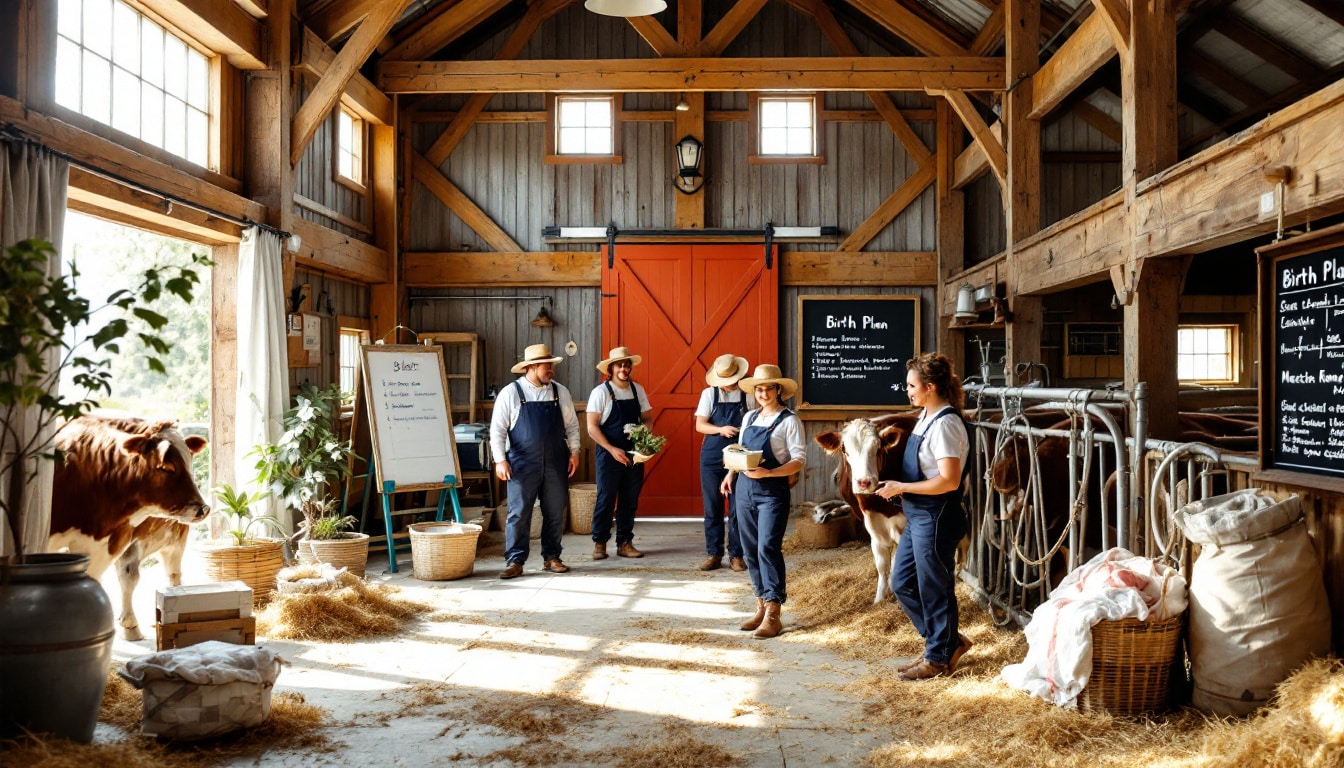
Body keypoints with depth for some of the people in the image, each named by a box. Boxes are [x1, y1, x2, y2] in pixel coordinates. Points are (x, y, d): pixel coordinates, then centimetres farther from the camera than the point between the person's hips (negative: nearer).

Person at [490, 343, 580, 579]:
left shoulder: (560, 392, 6)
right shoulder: (510, 393, -3)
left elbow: (571, 425, 13)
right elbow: (497, 429, -2)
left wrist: (574, 452, 6)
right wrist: (500, 460, -8)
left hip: (556, 463, 3)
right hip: (523, 464, -3)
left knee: (555, 513, 8)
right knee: (519, 513, -2)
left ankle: (551, 558, 19)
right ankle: (515, 561, 4)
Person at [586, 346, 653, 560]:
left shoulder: (637, 390, 7)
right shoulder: (601, 391, -6)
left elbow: (647, 418, 14)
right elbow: (592, 427, -9)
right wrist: (612, 449, -16)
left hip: (634, 453, 4)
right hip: (609, 454, -4)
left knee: (630, 500, 8)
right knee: (606, 499, 0)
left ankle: (625, 543, 17)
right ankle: (599, 543, 11)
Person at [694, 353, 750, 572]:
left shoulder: (748, 394, -1)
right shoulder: (709, 394, 2)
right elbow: (700, 425, -4)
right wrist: (721, 429, -21)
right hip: (711, 457, 1)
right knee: (712, 508, 5)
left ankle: (736, 555, 12)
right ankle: (714, 554, 14)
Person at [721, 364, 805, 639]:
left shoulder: (789, 421, -6)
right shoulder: (749, 417, 13)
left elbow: (799, 460, -12)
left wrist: (767, 473, -24)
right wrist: (730, 474, 5)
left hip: (772, 492, -6)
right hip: (744, 490, 6)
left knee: (768, 548, -13)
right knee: (750, 550, 9)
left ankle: (773, 615, -9)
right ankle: (761, 606, 20)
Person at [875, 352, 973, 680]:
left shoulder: (945, 424, -19)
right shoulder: (926, 417, 10)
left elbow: (949, 481, -25)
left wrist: (901, 487, -19)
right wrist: (895, 484, 5)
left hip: (935, 518, -10)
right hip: (917, 517, 10)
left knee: (934, 588, 3)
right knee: (902, 583, 16)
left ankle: (939, 658, 20)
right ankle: (948, 640, 29)